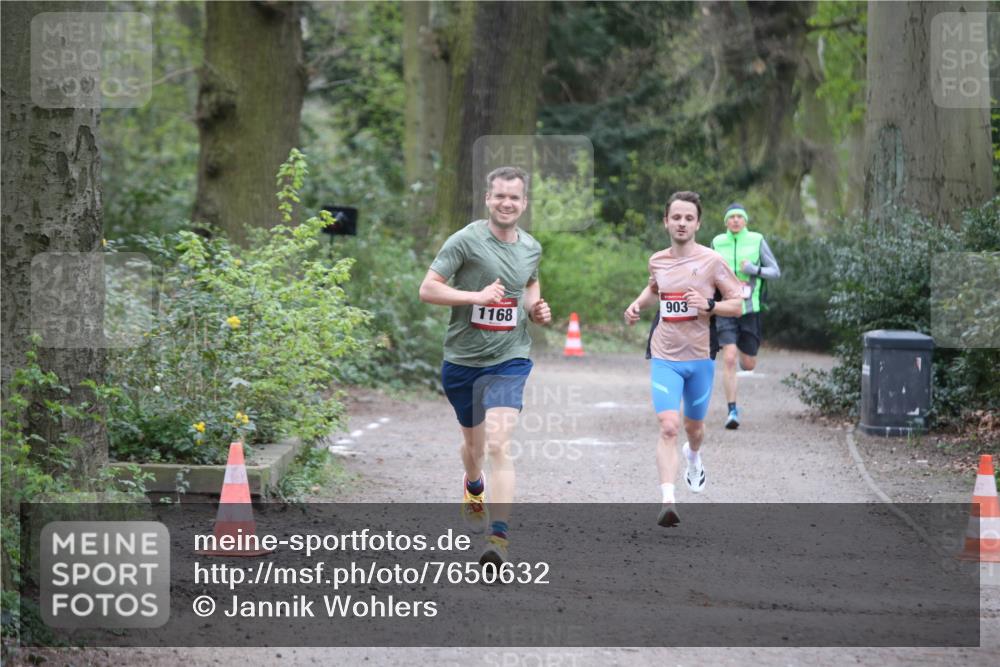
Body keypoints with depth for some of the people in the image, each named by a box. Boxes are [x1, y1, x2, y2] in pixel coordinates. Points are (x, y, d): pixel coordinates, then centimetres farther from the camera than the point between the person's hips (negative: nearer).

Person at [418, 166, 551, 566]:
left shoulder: (531, 248, 5)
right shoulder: (466, 240, -10)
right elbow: (427, 289, -12)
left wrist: (538, 311, 6)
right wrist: (476, 296, -24)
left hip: (509, 360, 0)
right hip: (461, 360, 0)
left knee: (498, 445, -18)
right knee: (473, 443, 19)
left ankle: (500, 538, -23)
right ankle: (473, 487, 55)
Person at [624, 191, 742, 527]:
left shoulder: (712, 261, -7)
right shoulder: (657, 261, 4)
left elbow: (737, 305, -4)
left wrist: (709, 305, -22)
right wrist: (638, 304, 7)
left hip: (700, 358, 0)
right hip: (665, 358, 1)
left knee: (693, 427, 18)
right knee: (668, 427, -17)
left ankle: (694, 457, 55)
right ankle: (668, 502, -24)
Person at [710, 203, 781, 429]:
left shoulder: (756, 240, -1)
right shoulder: (718, 242, 3)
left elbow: (776, 271, 2)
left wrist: (755, 270, -15)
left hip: (749, 309, 0)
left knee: (749, 365, 7)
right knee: (729, 359, -16)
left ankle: (744, 354, 45)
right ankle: (732, 410, -10)